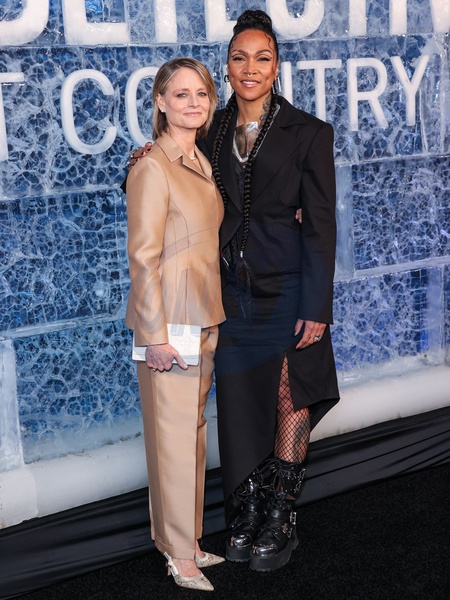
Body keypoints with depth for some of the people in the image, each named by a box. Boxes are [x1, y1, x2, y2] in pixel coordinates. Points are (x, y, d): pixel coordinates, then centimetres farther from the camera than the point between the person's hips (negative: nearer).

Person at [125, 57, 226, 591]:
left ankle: (186, 539, 29)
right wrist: (156, 336, -17)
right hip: (171, 320, -8)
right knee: (174, 434, 1)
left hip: (204, 317, 8)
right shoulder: (153, 167, -14)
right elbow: (143, 257, -16)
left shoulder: (200, 162, 11)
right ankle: (180, 554, 15)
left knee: (194, 429, 15)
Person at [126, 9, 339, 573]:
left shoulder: (308, 133, -4)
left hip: (287, 292, -3)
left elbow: (320, 225, -7)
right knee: (240, 407, 9)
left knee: (289, 404, 5)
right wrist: (147, 164, -5)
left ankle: (280, 519, 21)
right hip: (232, 290, 3)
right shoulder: (212, 131, 6)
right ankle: (245, 516, 25)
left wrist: (316, 307, -12)